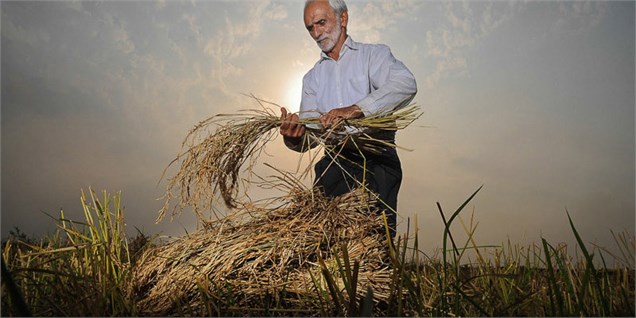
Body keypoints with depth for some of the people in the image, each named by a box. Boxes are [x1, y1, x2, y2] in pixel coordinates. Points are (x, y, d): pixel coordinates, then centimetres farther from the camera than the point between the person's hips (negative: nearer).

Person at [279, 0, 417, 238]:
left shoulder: (373, 55, 9)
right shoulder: (312, 78, 22)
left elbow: (406, 84, -13)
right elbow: (308, 131, 10)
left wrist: (356, 109, -25)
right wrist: (293, 138, -14)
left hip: (376, 162, -3)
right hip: (335, 163, 4)